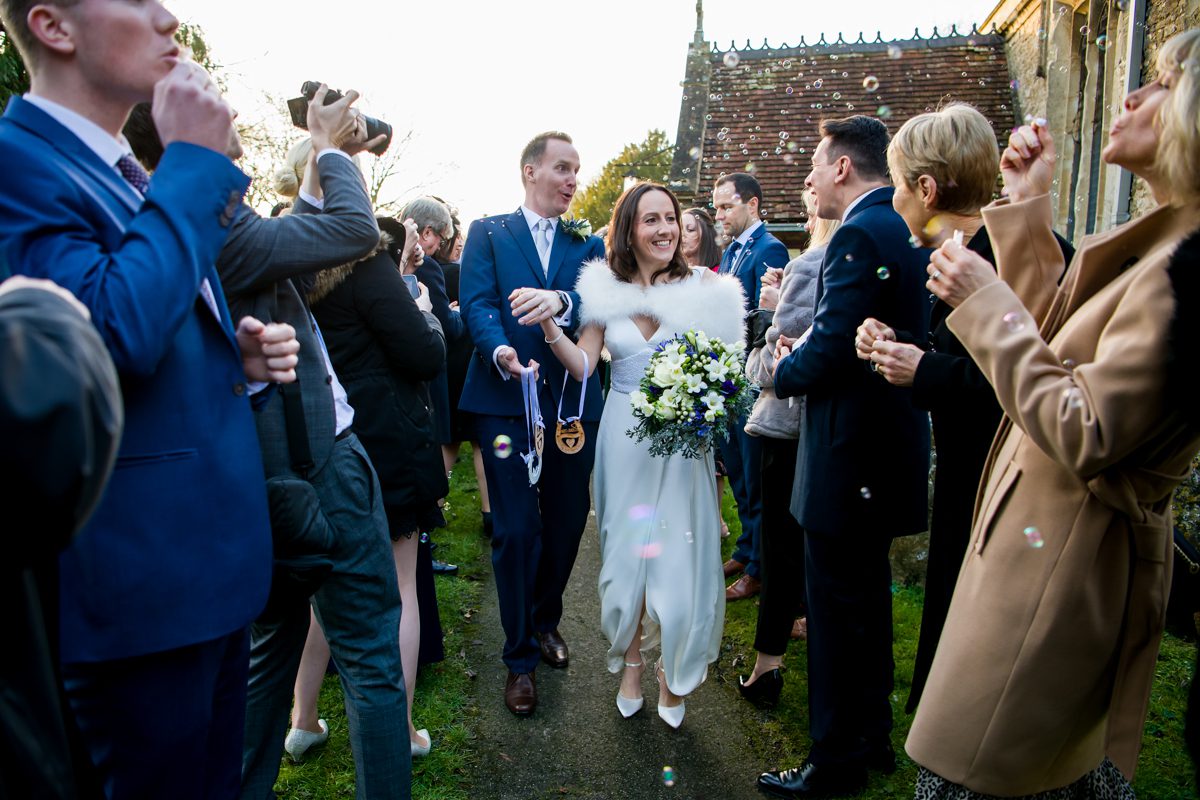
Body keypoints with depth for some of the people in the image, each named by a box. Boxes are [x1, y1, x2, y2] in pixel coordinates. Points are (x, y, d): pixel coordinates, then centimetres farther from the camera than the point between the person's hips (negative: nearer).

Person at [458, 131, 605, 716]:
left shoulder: (586, 244, 13)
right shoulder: (487, 233, 6)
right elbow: (478, 303, -8)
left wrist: (560, 301, -26)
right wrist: (500, 349, -29)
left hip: (573, 402, 3)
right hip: (508, 399, -3)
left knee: (567, 521, 12)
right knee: (517, 530, -2)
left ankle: (546, 619, 38)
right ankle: (520, 656, 16)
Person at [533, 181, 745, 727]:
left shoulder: (703, 289, -4)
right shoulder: (606, 289, 2)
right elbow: (582, 365, -1)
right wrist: (548, 325, -17)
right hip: (624, 435, 2)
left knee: (678, 553, 2)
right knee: (626, 549, 12)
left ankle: (673, 675, 27)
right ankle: (631, 663, 33)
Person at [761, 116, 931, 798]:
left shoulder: (859, 234, -18)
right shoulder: (906, 229, 11)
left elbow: (830, 349, -24)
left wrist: (785, 370, -3)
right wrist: (803, 353, 6)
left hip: (850, 455, -10)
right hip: (889, 445, 10)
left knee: (837, 608, 3)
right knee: (869, 600, 21)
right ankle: (874, 738, 38)